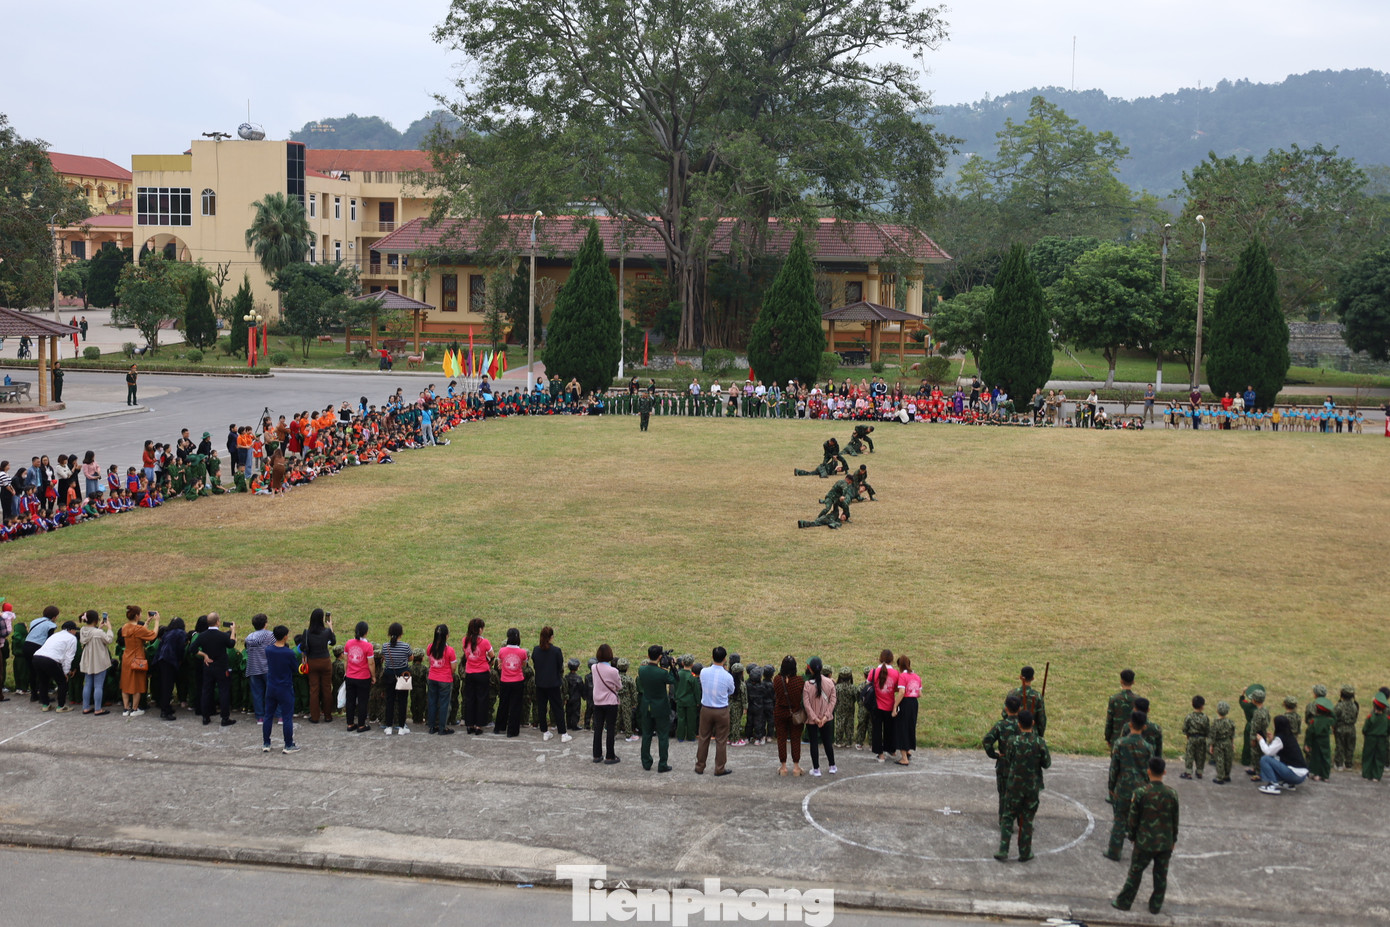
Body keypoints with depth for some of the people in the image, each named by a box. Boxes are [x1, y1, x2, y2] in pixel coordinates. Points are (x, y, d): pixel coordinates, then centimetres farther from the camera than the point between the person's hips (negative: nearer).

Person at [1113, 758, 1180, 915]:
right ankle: (1156, 906, 23)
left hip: (1144, 843, -2)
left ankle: (1124, 902, 20)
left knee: (1135, 872, 10)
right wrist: (1173, 840, 16)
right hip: (1165, 843, 2)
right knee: (1160, 875, 14)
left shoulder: (1141, 793, -15)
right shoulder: (1172, 794, -7)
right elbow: (1175, 821, 3)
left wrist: (1132, 836, 8)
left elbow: (1133, 819, -7)